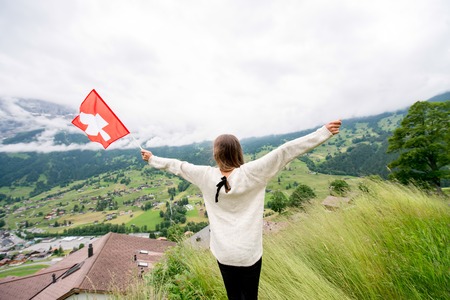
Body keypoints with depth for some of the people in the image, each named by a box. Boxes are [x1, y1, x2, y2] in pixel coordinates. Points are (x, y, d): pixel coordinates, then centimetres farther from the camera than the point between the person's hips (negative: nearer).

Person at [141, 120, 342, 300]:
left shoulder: (206, 175, -15)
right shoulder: (251, 172, -22)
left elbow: (177, 166, -1)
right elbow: (285, 152, -21)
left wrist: (152, 159, 16)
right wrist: (324, 132, -16)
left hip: (224, 253, 2)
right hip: (250, 252, -1)